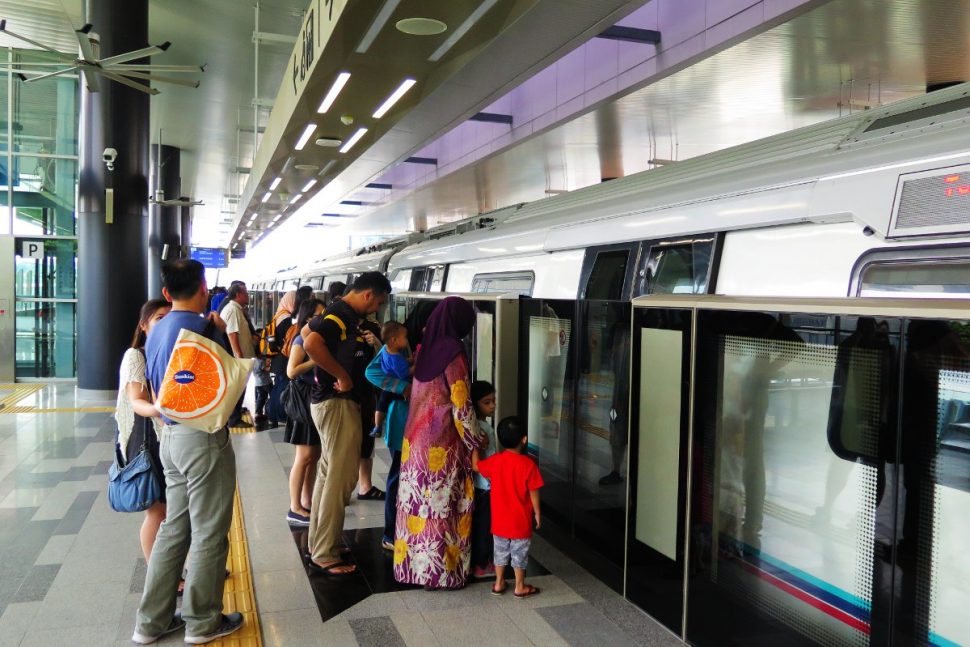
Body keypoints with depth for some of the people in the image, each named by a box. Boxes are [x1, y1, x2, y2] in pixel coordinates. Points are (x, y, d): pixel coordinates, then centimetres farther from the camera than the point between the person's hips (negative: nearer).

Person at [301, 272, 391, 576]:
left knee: (328, 474, 17)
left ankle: (318, 544, 27)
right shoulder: (342, 315, -18)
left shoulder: (338, 312, 12)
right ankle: (325, 556, 0)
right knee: (340, 479, -6)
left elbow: (306, 330, 29)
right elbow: (311, 345, -34)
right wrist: (342, 376, -24)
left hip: (329, 400, 11)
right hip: (337, 403, -11)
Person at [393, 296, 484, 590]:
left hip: (415, 439, 7)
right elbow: (461, 406, -16)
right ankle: (440, 571, 12)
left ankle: (412, 562, 24)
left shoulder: (424, 349, 5)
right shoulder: (453, 353, -16)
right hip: (442, 445, -7)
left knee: (418, 502, 14)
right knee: (441, 507, 3)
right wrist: (474, 441, -3)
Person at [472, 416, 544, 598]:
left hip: (499, 519, 3)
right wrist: (537, 512, 0)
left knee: (501, 551, 18)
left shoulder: (495, 461, -10)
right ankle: (520, 587, 22)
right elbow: (533, 492, -13)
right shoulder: (528, 464, -19)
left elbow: (475, 466, 7)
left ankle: (498, 584, 29)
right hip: (521, 520, -3)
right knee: (519, 553, 11)